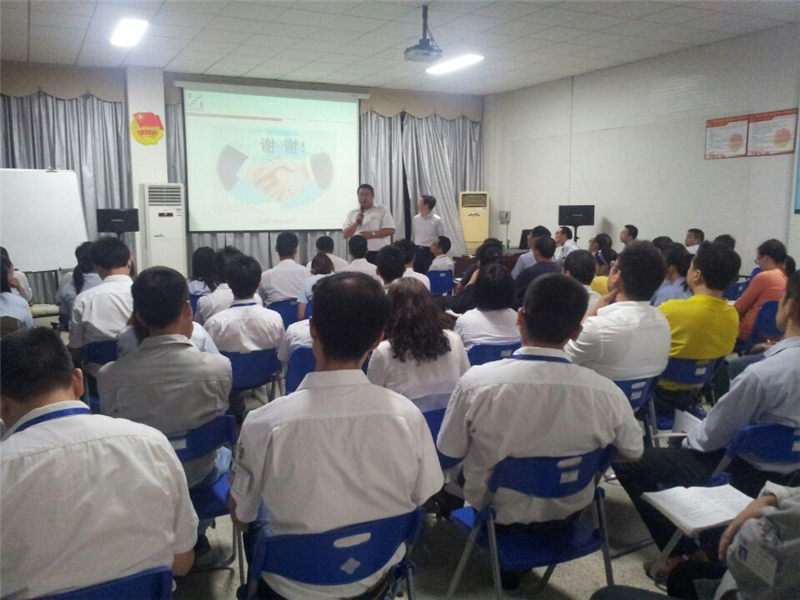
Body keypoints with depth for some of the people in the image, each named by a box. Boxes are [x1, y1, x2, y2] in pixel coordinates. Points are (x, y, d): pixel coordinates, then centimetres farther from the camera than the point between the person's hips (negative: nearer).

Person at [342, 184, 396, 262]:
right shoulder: (352, 214, 15)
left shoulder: (382, 210, 7)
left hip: (378, 254, -2)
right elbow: (345, 235, 9)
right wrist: (356, 222, -5)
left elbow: (391, 230, -2)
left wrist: (372, 234, -12)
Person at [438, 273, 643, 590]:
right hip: (568, 511, 2)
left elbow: (449, 452, -13)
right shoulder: (607, 393, -24)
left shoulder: (476, 383, -30)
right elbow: (633, 453, -4)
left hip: (495, 510, -1)